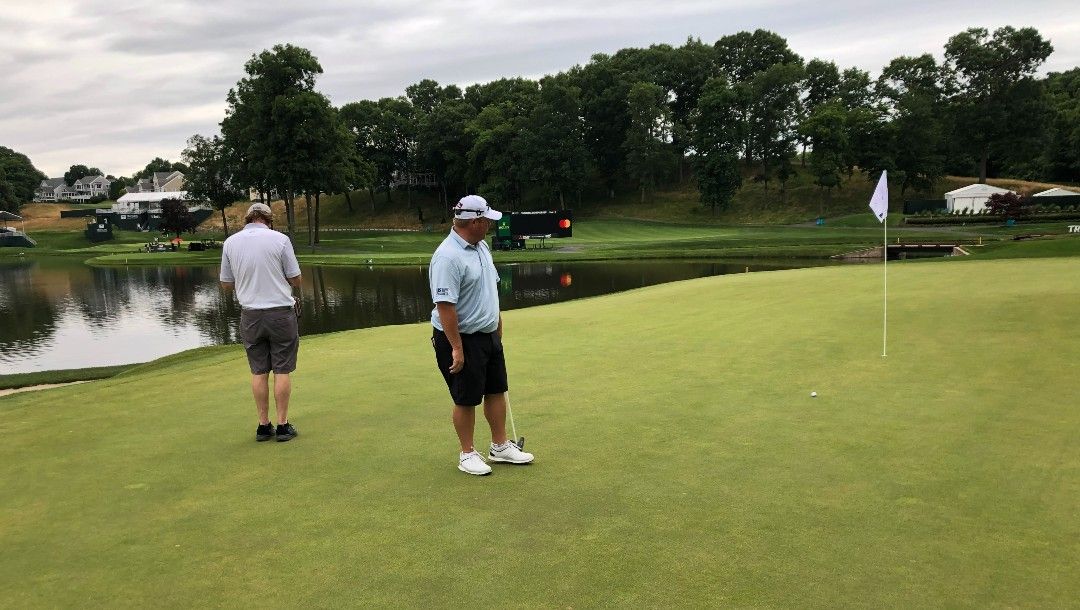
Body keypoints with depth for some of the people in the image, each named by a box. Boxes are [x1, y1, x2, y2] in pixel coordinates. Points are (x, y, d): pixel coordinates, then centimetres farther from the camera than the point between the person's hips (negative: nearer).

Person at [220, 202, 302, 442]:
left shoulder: (230, 242, 2)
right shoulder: (280, 239, -8)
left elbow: (226, 284, 9)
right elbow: (295, 280, -3)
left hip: (250, 315, 3)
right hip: (281, 312, -3)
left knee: (259, 372, 10)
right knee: (282, 371, 4)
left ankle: (264, 425, 14)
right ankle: (283, 425, 7)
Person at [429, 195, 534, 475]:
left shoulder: (481, 246, 7)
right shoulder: (448, 257, -24)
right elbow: (444, 305, -26)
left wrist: (497, 321, 22)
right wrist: (456, 348, -26)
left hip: (489, 335, 9)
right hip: (462, 338, -9)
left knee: (496, 391, 15)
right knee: (466, 400, 4)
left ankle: (500, 446, 29)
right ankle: (467, 454, 19)